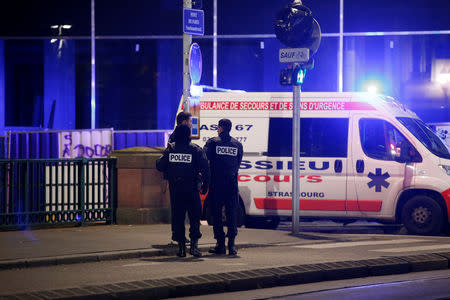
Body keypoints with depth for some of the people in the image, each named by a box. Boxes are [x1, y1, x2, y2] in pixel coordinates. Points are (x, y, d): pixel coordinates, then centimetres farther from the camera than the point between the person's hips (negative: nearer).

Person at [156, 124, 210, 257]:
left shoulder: (170, 149, 1)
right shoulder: (196, 149, -4)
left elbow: (160, 166, 2)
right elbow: (205, 168, -7)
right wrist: (205, 185, 1)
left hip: (175, 190, 2)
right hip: (191, 190, -2)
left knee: (177, 217, 8)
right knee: (195, 216, 5)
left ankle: (181, 246, 7)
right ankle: (194, 245, -5)